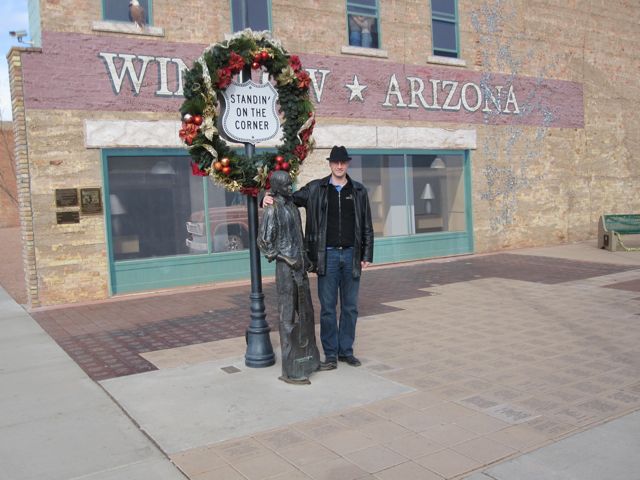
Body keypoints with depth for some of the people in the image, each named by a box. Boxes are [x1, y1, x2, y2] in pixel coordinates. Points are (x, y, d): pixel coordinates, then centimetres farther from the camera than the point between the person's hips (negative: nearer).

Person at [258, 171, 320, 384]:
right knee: (289, 316, -3)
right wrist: (286, 260, -14)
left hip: (299, 266, 9)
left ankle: (306, 359, 30)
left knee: (304, 313, 16)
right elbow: (264, 242, -14)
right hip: (286, 268, -9)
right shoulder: (272, 210, -13)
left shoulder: (291, 205, 12)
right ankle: (290, 371, 5)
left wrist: (303, 259, 17)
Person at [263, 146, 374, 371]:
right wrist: (270, 198, -10)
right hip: (327, 255, -2)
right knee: (327, 307, 2)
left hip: (351, 255, 2)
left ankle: (346, 350, 22)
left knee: (350, 307, 9)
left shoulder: (359, 191, 7)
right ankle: (331, 354, 12)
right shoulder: (316, 189, 3)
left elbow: (367, 226, 9)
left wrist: (367, 255, 4)